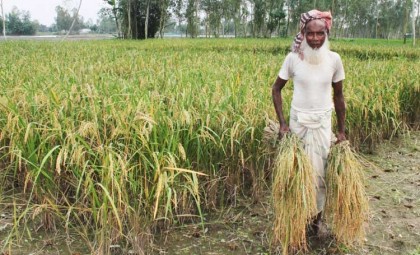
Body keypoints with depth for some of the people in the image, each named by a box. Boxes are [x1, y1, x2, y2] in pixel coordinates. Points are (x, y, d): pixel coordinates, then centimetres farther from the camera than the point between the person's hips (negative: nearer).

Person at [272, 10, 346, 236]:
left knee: (320, 174, 4)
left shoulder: (334, 59, -5)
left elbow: (338, 95, 6)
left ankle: (317, 219, 25)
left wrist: (341, 130, 8)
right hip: (298, 123, -1)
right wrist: (282, 123, -7)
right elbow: (276, 89, 1)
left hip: (323, 125, 1)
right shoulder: (293, 58, -9)